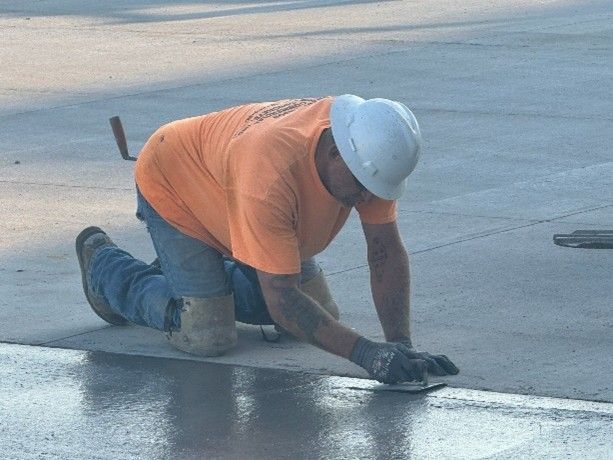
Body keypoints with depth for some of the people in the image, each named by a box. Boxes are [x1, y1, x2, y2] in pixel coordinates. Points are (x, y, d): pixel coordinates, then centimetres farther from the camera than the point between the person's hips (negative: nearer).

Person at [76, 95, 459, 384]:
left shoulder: (370, 150, -27)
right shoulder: (273, 172, -46)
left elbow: (387, 252, -20)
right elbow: (283, 301, -43)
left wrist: (400, 343, -30)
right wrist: (364, 352, -48)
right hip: (174, 186, -7)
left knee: (321, 318, 4)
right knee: (208, 339, -14)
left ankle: (212, 274, 27)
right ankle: (103, 263, 11)